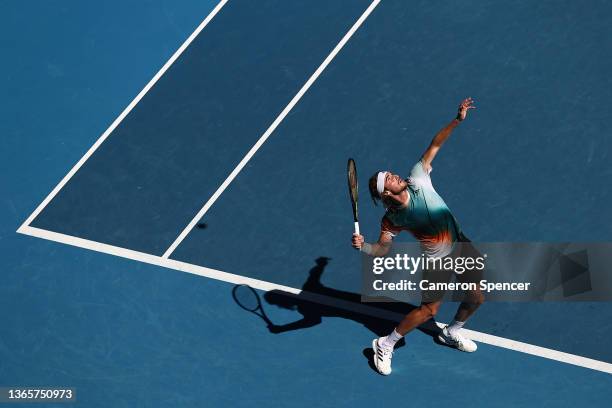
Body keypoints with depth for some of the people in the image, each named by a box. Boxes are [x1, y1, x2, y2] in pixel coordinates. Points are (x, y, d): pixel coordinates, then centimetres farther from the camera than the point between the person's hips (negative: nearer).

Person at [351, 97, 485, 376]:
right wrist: (362, 246, -34)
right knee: (429, 310, -3)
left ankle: (451, 333, 39)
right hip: (438, 259, -4)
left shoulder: (417, 181, -14)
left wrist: (457, 120, -17)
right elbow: (382, 249, -13)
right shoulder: (391, 219, -18)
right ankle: (385, 345, 15)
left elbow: (434, 146, -11)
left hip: (461, 246, 5)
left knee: (477, 296, 11)